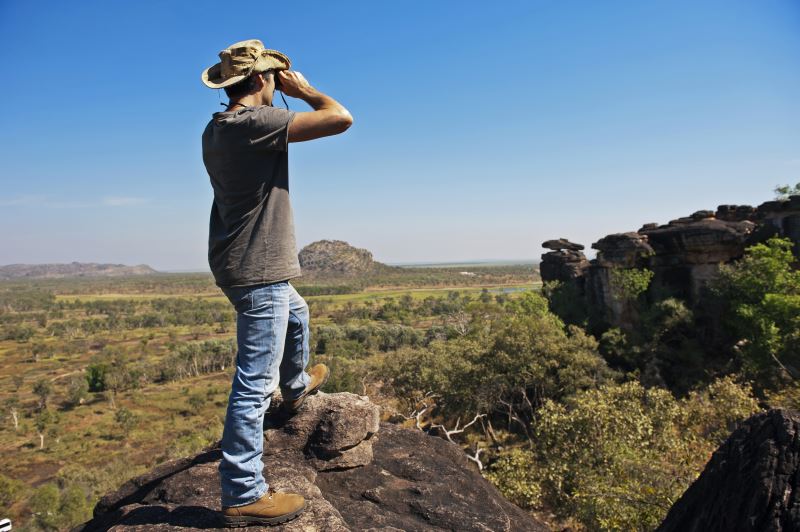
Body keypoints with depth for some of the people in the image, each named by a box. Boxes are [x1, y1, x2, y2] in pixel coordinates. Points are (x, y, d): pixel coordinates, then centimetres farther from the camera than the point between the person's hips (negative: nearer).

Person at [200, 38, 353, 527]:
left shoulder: (217, 128, 8)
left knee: (297, 313, 34)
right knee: (256, 381, -4)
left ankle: (296, 387, 57)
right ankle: (243, 495, 6)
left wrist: (287, 98, 20)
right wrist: (303, 89, -5)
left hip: (248, 266, 10)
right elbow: (341, 119, -21)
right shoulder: (256, 122, -20)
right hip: (260, 270, -10)